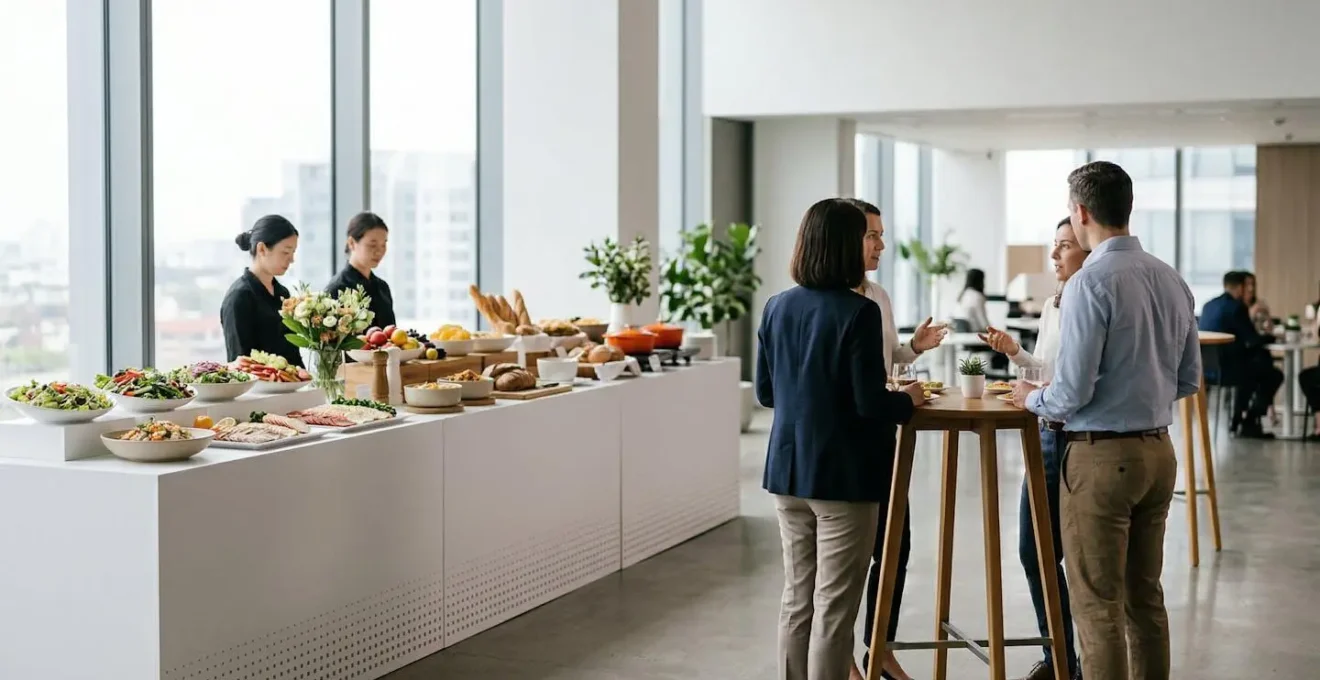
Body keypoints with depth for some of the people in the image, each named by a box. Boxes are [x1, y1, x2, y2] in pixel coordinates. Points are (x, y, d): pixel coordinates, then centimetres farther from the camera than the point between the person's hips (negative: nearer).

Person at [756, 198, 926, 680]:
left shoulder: (777, 307, 5)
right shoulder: (858, 312, -15)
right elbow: (870, 403, -17)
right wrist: (908, 399, 2)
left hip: (788, 472, 6)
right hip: (843, 476, -6)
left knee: (797, 599, 14)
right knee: (833, 607, 0)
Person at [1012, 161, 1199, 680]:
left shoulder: (1090, 283, -17)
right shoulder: (1172, 280, 5)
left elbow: (1071, 393, -18)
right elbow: (1188, 380, 13)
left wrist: (1032, 399, 1)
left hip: (1101, 456, -7)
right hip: (1159, 449, 8)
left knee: (1099, 606, 0)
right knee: (1146, 597, 17)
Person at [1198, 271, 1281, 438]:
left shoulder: (1208, 305, 12)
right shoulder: (1237, 306, -12)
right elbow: (1254, 341, -11)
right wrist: (1273, 337, 8)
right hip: (1224, 368, -9)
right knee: (1274, 375, 8)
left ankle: (1238, 421, 32)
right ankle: (1250, 423, 10)